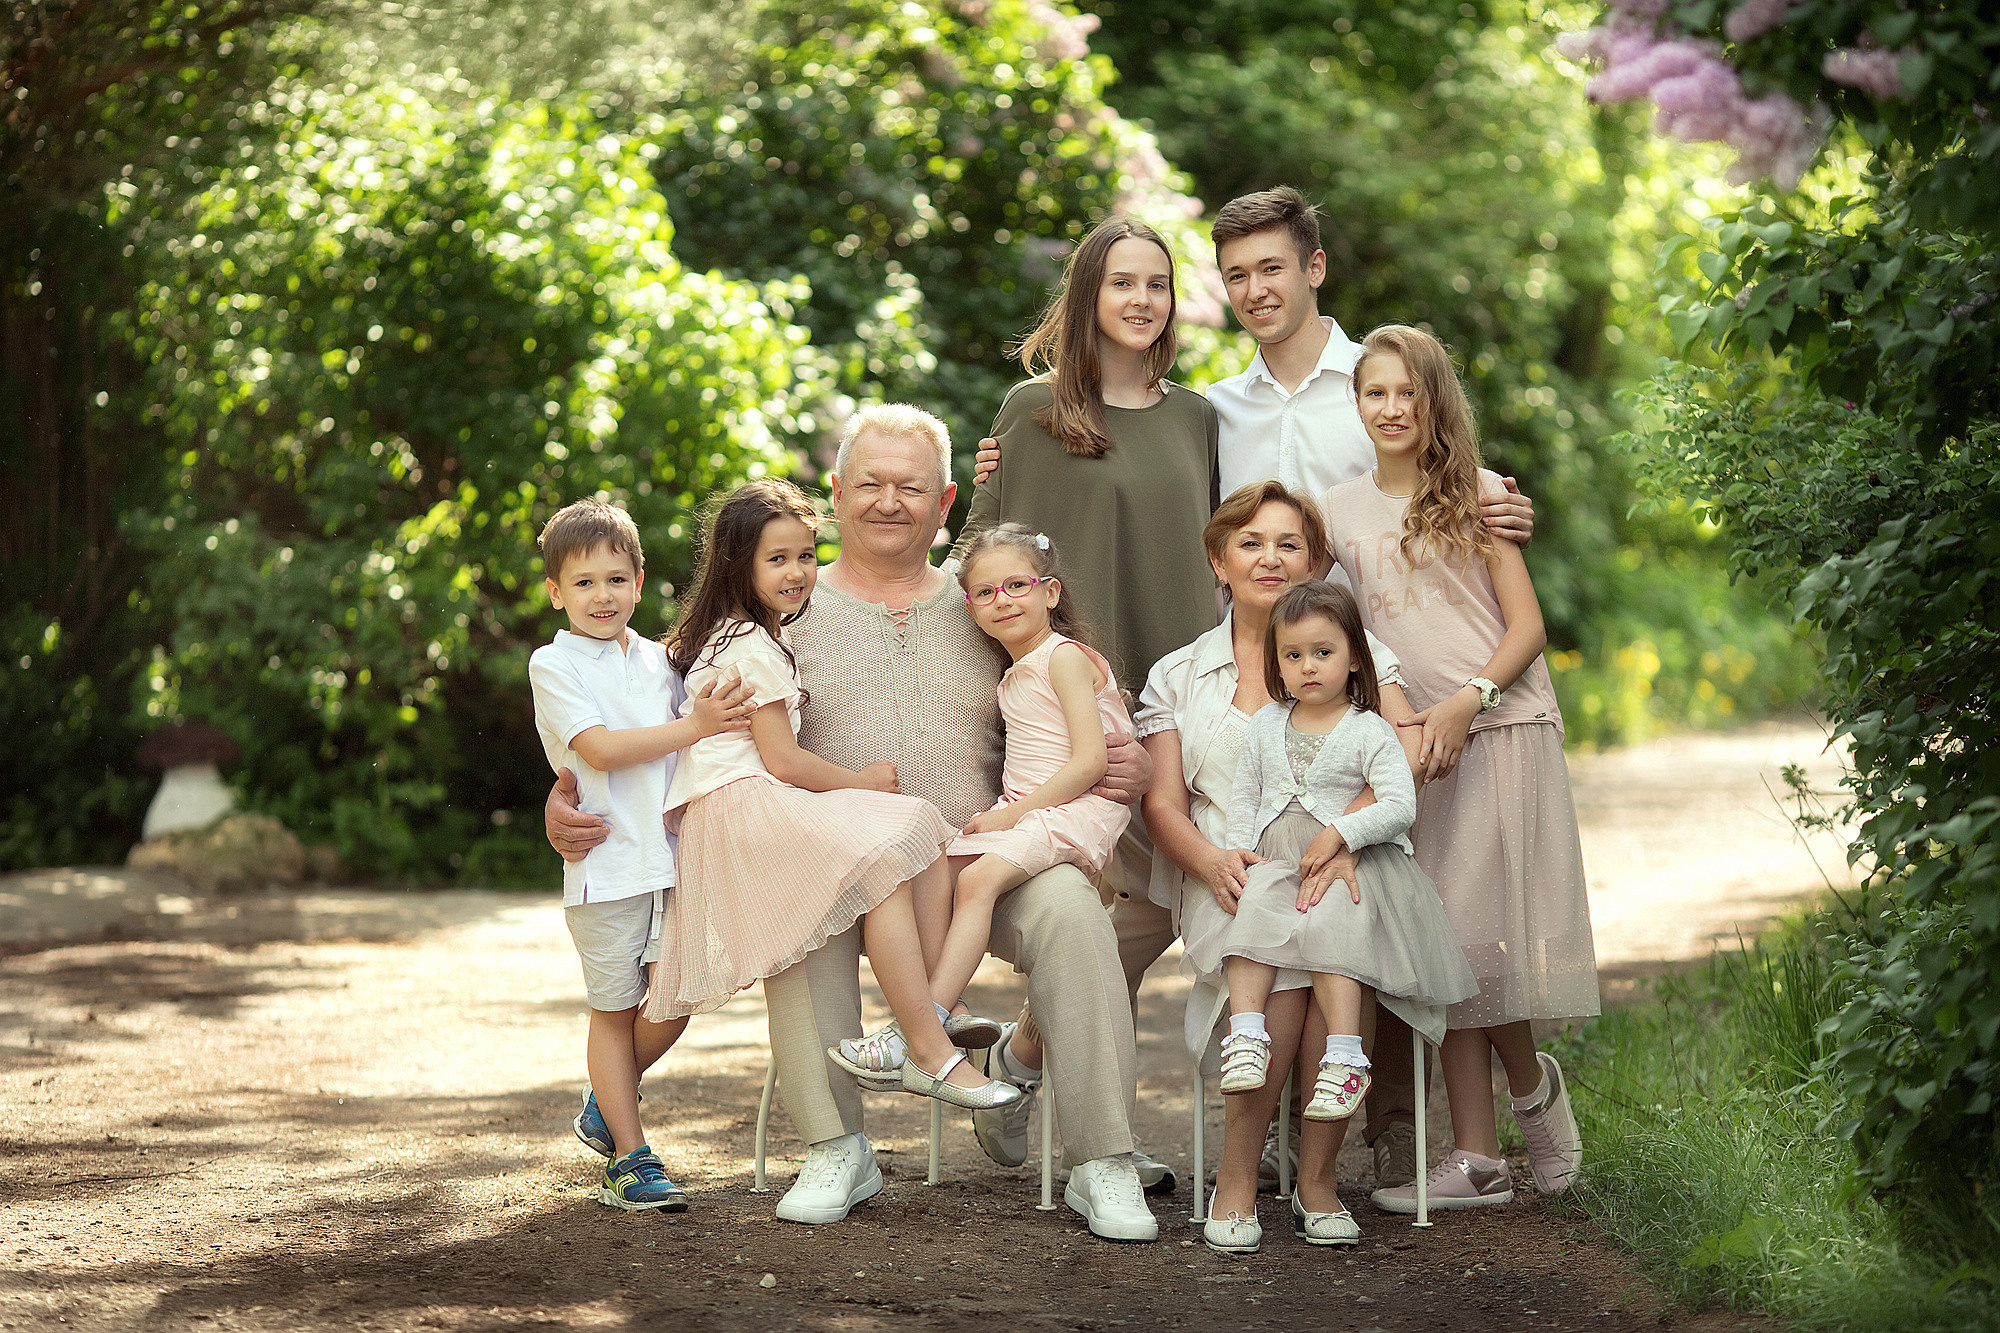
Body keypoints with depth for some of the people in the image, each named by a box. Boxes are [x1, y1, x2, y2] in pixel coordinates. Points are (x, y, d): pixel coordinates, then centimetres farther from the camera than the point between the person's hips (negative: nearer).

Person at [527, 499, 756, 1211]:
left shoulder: (658, 660, 14)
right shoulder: (553, 665, -3)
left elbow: (697, 751, 20)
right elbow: (599, 749, -15)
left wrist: (715, 713, -1)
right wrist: (696, 725, -19)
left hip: (673, 853, 4)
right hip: (606, 862, -4)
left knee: (675, 999, -2)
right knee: (614, 1011, 3)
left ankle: (605, 1103, 23)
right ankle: (630, 1157, 13)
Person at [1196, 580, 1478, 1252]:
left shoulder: (1370, 733, 2)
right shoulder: (1265, 725, 17)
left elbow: (1398, 805, -7)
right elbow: (1242, 794, 20)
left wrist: (1339, 835, -17)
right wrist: (1237, 847, 3)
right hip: (1275, 862, 3)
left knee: (1332, 928, -32)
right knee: (1254, 915, -29)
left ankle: (1344, 1054, -35)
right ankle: (1245, 1032, -40)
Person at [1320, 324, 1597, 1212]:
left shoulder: (1478, 494, 3)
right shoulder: (1339, 512, 11)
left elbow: (1527, 625, -1)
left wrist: (1465, 702, -15)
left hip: (1502, 729, -3)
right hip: (1410, 742, 3)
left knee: (1486, 925, -9)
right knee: (1443, 938, -1)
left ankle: (1530, 1083, 19)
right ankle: (1476, 1158, 0)